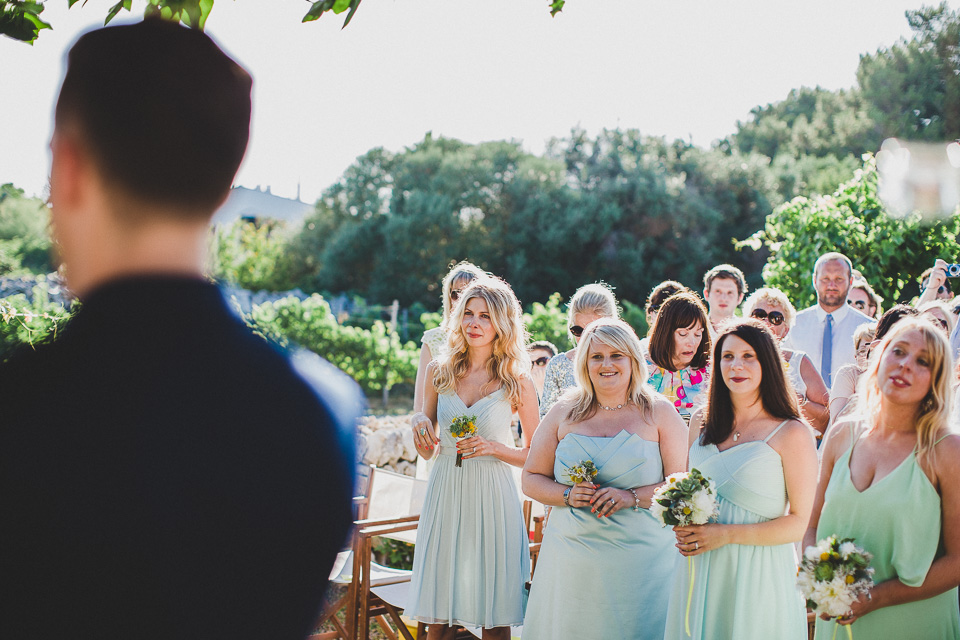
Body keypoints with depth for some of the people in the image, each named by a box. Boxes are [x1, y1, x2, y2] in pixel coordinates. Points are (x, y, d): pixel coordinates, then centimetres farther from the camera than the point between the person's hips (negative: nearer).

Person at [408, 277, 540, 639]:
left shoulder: (517, 382, -1)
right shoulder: (439, 372, 6)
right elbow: (426, 451, 12)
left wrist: (493, 448, -12)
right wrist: (420, 424, -8)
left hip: (492, 498, -2)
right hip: (445, 491, 2)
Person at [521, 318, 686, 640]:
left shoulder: (659, 413, 3)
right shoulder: (564, 414, 8)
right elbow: (531, 479, 11)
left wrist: (632, 497, -17)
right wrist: (568, 495, -8)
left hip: (641, 559, -2)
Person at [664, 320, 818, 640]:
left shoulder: (793, 434, -9)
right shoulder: (702, 422, 7)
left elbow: (800, 523, -11)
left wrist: (726, 534, -17)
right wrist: (683, 526, -2)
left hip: (757, 573, -5)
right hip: (699, 569, 5)